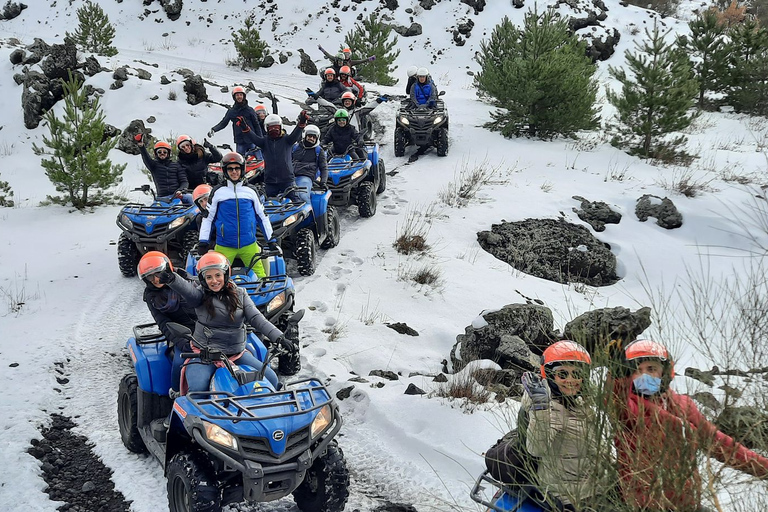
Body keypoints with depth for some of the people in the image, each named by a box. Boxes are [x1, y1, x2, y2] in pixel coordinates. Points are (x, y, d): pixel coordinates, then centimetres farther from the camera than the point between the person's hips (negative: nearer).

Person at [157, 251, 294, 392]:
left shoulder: (240, 294, 6)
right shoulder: (201, 294, -2)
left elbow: (256, 318, -2)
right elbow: (187, 289, -24)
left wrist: (278, 337, -16)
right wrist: (172, 279, -47)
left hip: (237, 354, 3)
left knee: (271, 379, -5)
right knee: (197, 389, -26)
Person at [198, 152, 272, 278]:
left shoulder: (251, 191, 8)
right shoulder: (218, 192, 4)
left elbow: (262, 216, 15)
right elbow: (208, 217, 9)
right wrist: (203, 242, 4)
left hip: (249, 245, 1)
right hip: (224, 246, -1)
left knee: (260, 276, -3)